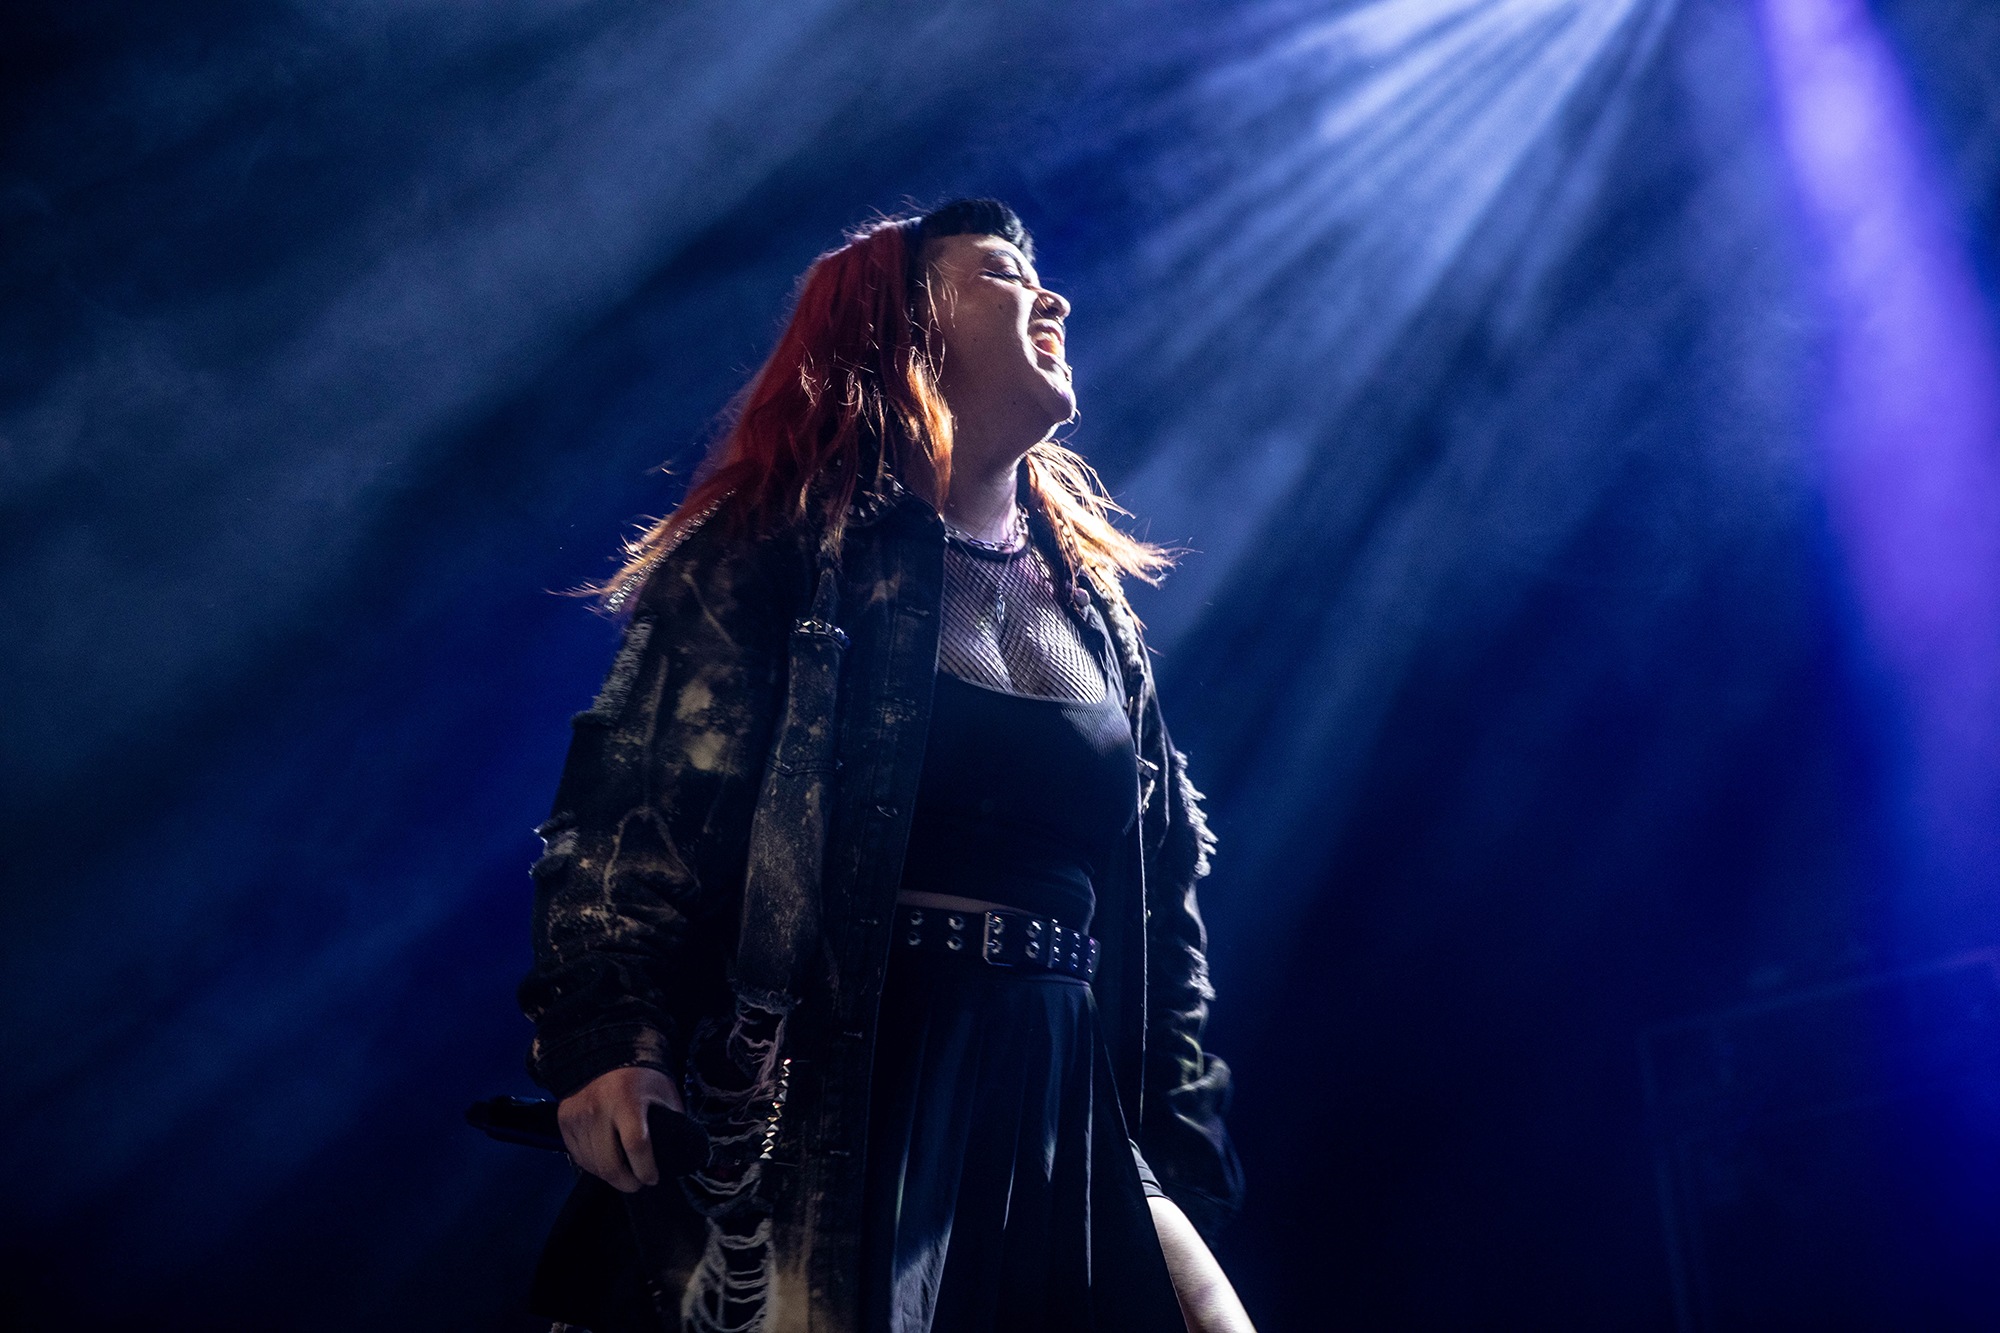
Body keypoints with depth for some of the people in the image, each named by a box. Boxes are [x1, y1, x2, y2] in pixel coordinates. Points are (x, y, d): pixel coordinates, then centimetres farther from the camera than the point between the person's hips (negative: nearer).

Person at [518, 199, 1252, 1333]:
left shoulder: (1094, 603, 15)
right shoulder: (784, 553, -1)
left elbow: (1165, 883, 18)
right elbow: (635, 805, -8)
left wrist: (1177, 1133, 15)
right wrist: (611, 1037, -21)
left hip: (1063, 1102, 6)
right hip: (826, 1101, -5)